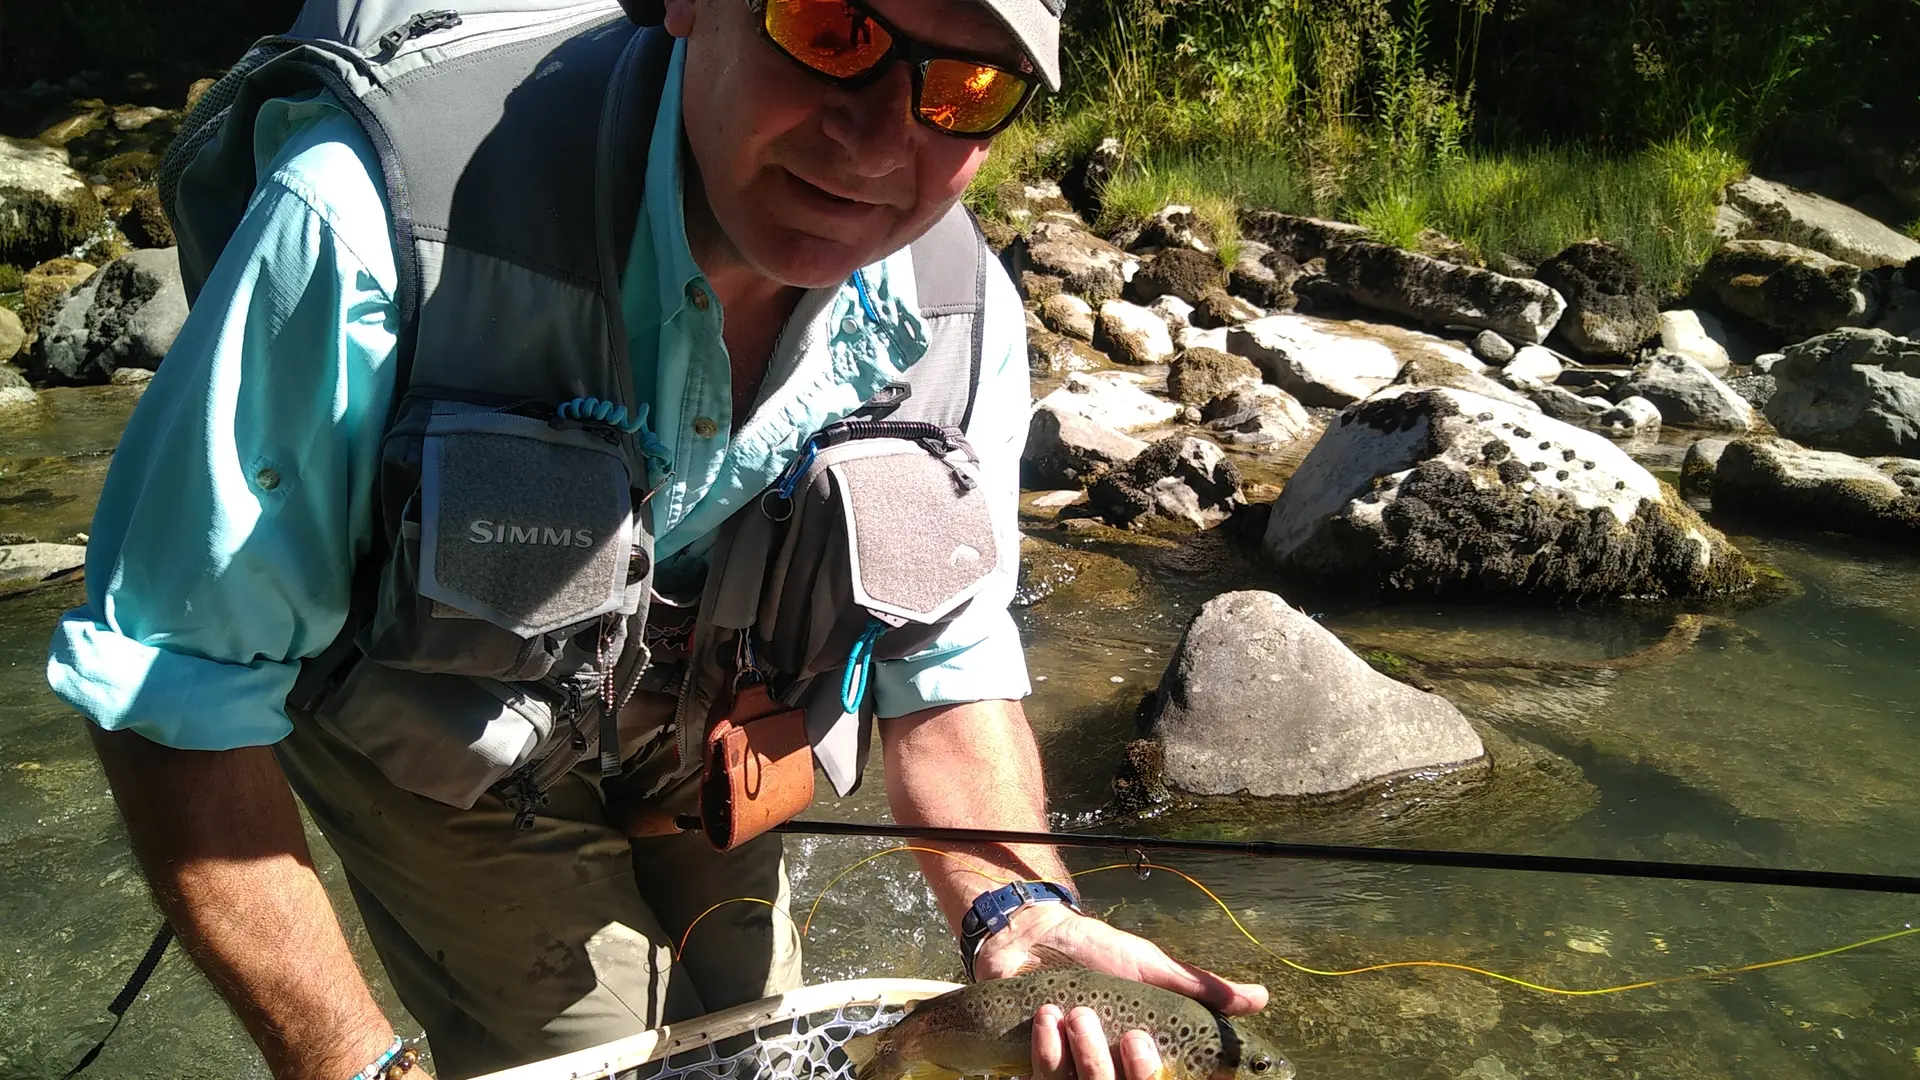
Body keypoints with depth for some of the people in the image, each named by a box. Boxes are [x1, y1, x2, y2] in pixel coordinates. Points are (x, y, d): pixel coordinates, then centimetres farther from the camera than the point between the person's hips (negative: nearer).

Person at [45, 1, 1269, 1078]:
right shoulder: (370, 223, -39)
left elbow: (949, 665, -11)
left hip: (699, 733, 4)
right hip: (434, 756, -3)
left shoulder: (960, 314, -23)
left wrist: (1021, 913, -29)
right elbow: (174, 686, -29)